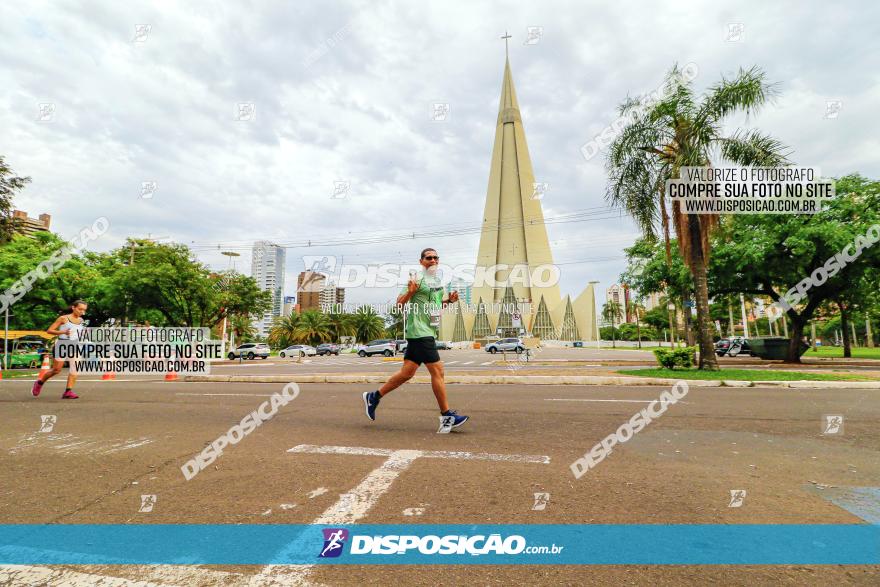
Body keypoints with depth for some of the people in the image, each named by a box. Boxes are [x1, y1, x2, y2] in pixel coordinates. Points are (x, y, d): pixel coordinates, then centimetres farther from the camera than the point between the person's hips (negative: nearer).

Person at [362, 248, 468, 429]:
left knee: (407, 373, 11)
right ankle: (447, 415, 3)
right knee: (437, 371, -7)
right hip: (419, 331, -9)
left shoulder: (437, 281, 18)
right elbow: (399, 303, -11)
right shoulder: (417, 278, -9)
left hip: (429, 332, 9)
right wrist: (410, 292, -29)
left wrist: (449, 300, 12)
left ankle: (373, 397, 23)